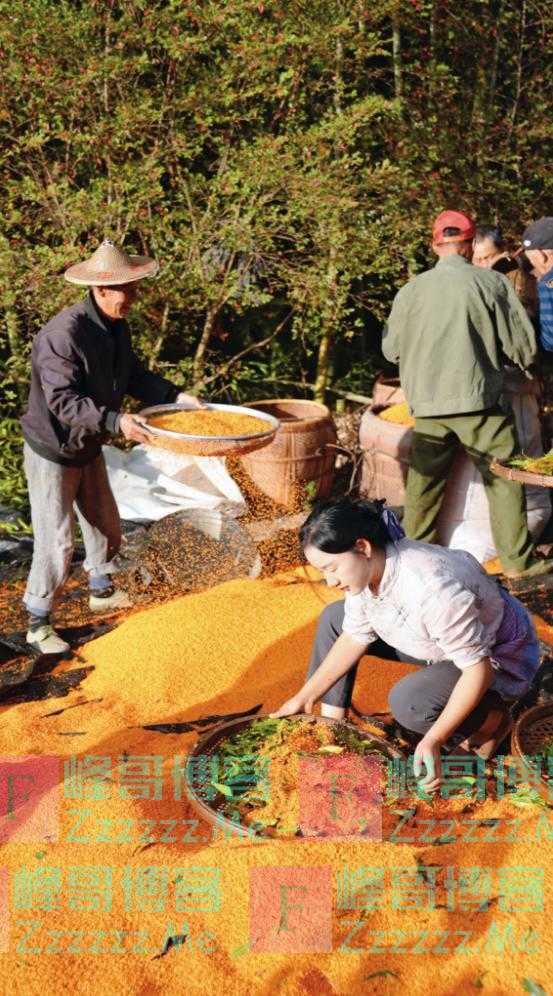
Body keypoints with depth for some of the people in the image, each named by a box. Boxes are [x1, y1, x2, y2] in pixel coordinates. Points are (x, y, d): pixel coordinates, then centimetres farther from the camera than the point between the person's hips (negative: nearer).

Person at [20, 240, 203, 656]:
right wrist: (116, 421, -42)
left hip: (89, 448, 8)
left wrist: (175, 395, -5)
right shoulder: (62, 334, -30)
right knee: (56, 542, -2)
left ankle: (101, 590, 45)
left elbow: (134, 375, 8)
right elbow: (63, 401, -33)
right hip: (52, 452, -8)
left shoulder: (116, 325, -2)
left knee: (106, 524, 22)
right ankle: (38, 623, 15)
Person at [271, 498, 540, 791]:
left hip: (497, 660, -8)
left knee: (408, 701, -34)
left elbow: (479, 668, -33)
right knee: (334, 619, 4)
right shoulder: (366, 566, -15)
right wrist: (305, 697, -3)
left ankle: (490, 721, -5)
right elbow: (355, 637, -2)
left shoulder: (432, 587, -40)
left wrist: (434, 740, -33)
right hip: (441, 642, 8)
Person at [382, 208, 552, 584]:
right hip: (478, 400, -3)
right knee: (505, 478, 7)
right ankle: (518, 561, 12)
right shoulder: (492, 283, -5)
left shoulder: (411, 290, 4)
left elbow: (391, 349, 14)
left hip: (427, 404, 4)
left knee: (423, 483, 13)